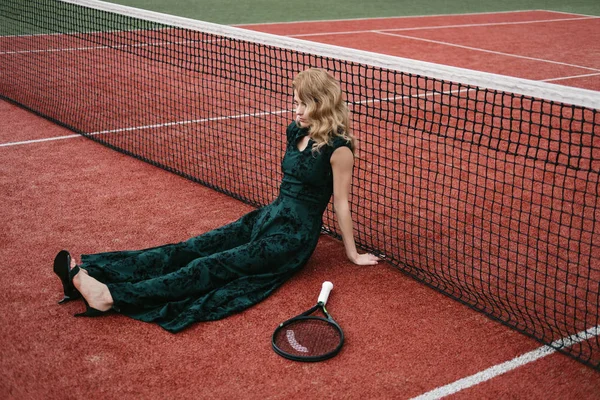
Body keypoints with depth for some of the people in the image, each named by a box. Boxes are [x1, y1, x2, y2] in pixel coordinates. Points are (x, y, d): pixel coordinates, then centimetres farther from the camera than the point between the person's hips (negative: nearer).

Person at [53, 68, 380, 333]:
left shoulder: (338, 149, -14)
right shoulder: (295, 132, 8)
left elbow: (341, 202, -8)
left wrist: (353, 254, 0)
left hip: (293, 239, -7)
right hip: (267, 217, 7)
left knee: (212, 266, -21)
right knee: (189, 250, -9)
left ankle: (112, 296, -34)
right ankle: (88, 272, -20)